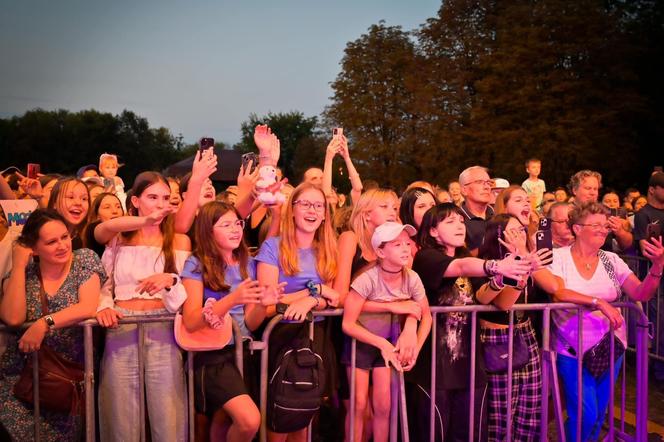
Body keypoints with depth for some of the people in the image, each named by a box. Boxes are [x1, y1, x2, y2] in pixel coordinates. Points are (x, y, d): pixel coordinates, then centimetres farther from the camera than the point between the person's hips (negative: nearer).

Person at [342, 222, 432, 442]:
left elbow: (426, 316, -2)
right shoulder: (368, 279, -27)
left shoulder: (412, 278, -15)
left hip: (389, 342, 3)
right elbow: (348, 324, -24)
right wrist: (381, 343, -23)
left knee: (382, 406, 5)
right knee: (359, 405, 0)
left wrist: (415, 348, -12)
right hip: (360, 342, -3)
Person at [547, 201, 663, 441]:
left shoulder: (611, 260, 3)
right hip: (573, 350, -4)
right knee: (585, 414, -7)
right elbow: (558, 293, -23)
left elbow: (641, 293, -3)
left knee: (598, 413, 14)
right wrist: (598, 302, -31)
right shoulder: (559, 256, -8)